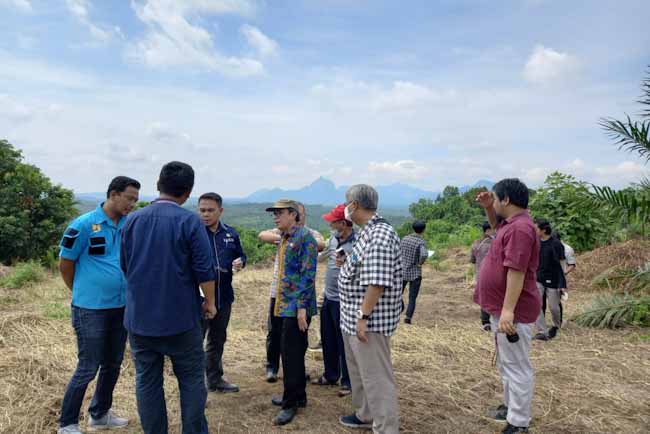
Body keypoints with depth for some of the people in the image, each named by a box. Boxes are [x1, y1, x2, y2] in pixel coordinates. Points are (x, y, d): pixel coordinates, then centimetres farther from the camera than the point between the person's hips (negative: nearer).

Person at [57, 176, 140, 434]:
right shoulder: (83, 225, -12)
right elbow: (65, 264, -4)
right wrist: (83, 294, 6)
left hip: (121, 307, 6)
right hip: (91, 309, -6)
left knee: (113, 364, 16)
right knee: (88, 368, 2)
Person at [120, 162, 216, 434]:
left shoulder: (133, 220, 2)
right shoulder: (190, 221, -12)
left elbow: (125, 266, 11)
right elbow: (204, 270, -13)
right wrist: (209, 302, 2)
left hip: (139, 317, 4)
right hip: (181, 317, -3)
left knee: (147, 381, 12)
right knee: (191, 380, 9)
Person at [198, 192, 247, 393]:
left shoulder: (231, 233, 5)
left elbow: (241, 255, 17)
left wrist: (240, 263, -6)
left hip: (224, 297, 6)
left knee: (218, 340, 19)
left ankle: (215, 379, 36)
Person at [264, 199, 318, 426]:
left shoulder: (304, 237, -13)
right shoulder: (285, 238, 15)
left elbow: (308, 274, -19)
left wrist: (301, 306, -22)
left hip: (297, 306, -9)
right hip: (285, 305, 9)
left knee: (292, 353, -3)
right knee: (291, 351, 16)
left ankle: (291, 403, 10)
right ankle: (298, 396, 30)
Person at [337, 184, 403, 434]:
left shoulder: (380, 234, -21)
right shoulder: (367, 232, 11)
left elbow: (377, 281, -27)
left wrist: (364, 317, -25)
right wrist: (345, 263, 12)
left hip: (369, 318, -11)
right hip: (352, 316, 11)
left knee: (376, 376, 0)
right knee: (359, 370, 23)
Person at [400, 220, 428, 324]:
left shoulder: (405, 239, 3)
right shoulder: (421, 242, -14)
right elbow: (424, 255, -32)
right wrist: (420, 263, -15)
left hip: (402, 272, 3)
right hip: (415, 273, -3)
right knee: (412, 298, 7)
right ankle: (408, 317, 2)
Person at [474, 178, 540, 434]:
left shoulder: (520, 228, -22)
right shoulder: (512, 223, 10)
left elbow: (516, 271, -28)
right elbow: (496, 226, 34)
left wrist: (508, 311, -30)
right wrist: (487, 208, 15)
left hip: (512, 312, -11)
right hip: (500, 308, 11)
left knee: (517, 367, 0)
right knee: (506, 364, 22)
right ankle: (510, 407, 36)